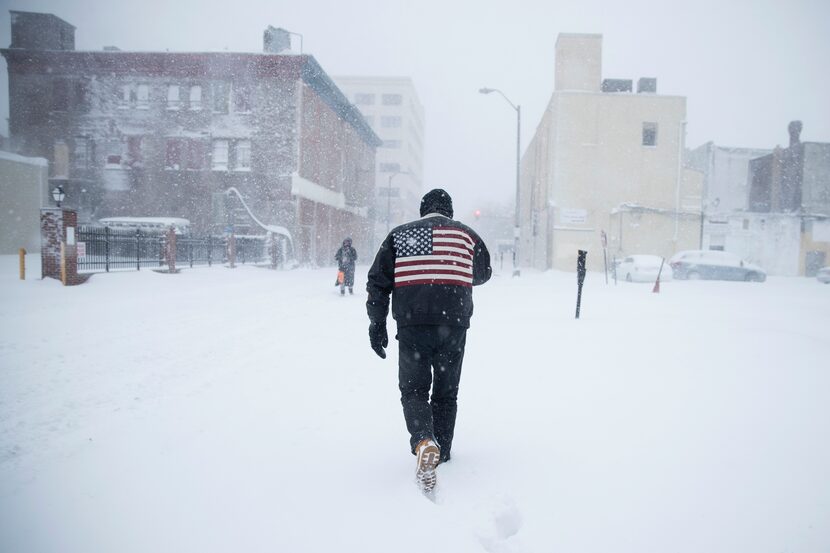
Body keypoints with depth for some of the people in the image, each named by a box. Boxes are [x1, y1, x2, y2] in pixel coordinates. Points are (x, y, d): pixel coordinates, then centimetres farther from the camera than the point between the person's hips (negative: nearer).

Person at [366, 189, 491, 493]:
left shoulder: (399, 234, 10)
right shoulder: (467, 234, 11)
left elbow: (378, 280, 5)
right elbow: (483, 273, 27)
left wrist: (377, 324, 9)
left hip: (411, 325, 0)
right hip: (453, 326, 1)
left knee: (413, 389, 8)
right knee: (446, 392, 17)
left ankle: (424, 442, -17)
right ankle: (441, 452, 23)